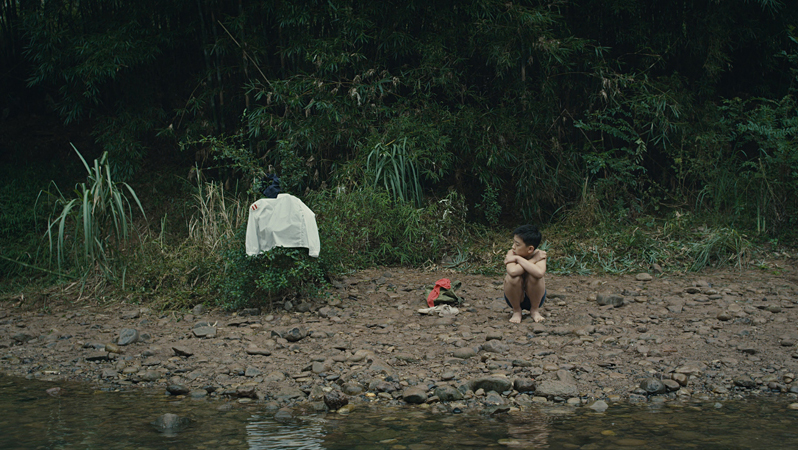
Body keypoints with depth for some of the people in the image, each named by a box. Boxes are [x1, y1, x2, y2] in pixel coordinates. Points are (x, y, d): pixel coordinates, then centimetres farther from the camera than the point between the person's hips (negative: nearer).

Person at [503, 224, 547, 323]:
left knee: (534, 276, -31)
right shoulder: (511, 253, -17)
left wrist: (518, 259, -33)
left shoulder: (539, 254, -18)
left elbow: (539, 273, -42)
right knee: (513, 277, -31)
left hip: (534, 297, 0)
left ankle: (535, 310, -4)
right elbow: (513, 271, -41)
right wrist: (533, 260, -31)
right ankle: (516, 311, -4)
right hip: (515, 298, 0)